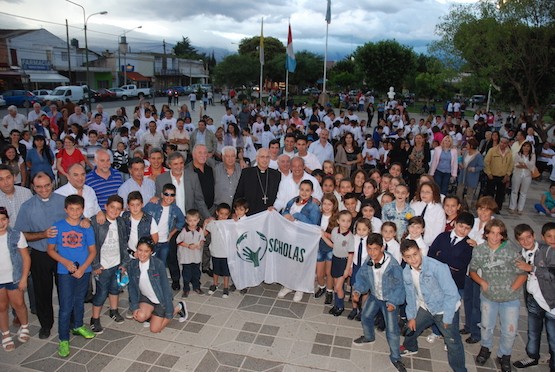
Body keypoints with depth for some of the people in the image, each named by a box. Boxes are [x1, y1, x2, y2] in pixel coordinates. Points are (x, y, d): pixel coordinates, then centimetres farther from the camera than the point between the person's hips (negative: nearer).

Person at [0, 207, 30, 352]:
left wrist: (24, 278, -9)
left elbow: (26, 257, -7)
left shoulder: (16, 235, -13)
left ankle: (24, 327, 38)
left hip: (14, 277, -1)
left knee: (18, 304, 12)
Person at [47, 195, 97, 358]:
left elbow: (93, 251, 1)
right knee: (65, 307, -1)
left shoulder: (87, 228, -4)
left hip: (83, 271, 2)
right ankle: (63, 340, 12)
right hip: (65, 272, -2)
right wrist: (66, 262, -14)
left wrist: (83, 268, -11)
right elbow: (51, 249, -1)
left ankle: (78, 326, 42)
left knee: (79, 301, 20)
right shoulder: (58, 227, -7)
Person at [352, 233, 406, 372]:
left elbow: (398, 286, -22)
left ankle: (395, 358, 21)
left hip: (390, 300, -5)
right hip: (374, 296, 5)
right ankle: (368, 337, 53)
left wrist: (393, 302, -30)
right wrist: (358, 291, -18)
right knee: (365, 316, 21)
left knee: (392, 330, -3)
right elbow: (362, 276, -3)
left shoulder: (392, 265, -33)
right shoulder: (368, 261, -19)